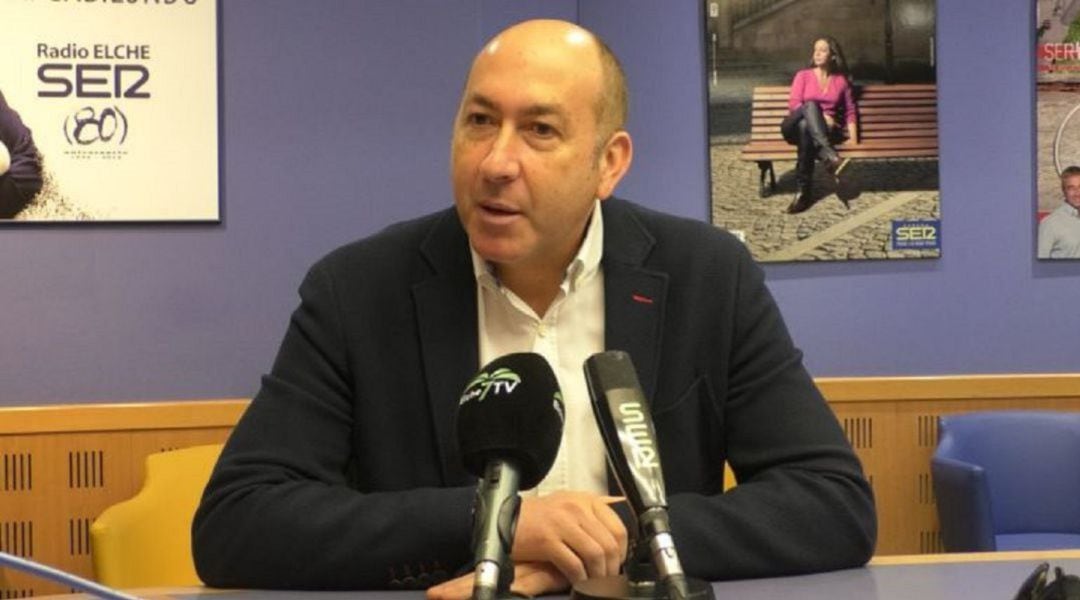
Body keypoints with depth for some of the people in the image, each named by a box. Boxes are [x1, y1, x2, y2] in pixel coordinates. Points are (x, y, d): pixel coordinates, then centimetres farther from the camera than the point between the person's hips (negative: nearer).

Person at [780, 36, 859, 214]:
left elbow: (850, 111, 15)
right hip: (794, 127, -1)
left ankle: (804, 191, -45)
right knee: (810, 105, -38)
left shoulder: (841, 80, 15)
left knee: (806, 127, -40)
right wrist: (820, 115, -14)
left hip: (825, 130, 1)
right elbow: (793, 105, -1)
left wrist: (853, 136, -1)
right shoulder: (803, 76, 11)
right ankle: (832, 160, -57)